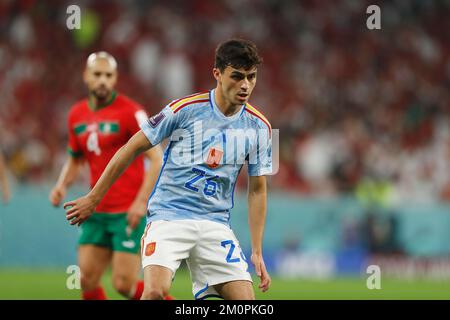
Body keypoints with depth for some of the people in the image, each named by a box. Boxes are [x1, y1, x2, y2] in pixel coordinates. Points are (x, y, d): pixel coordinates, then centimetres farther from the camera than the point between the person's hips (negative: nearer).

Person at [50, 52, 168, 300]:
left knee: (124, 284, -10)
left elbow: (156, 158, -13)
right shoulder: (77, 115, 10)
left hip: (129, 213, -6)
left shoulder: (130, 112, -10)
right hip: (97, 213, 6)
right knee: (87, 281, -1)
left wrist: (141, 201, -21)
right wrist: (61, 186, 5)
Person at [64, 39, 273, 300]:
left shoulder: (259, 127, 4)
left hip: (216, 223, 4)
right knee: (156, 291, -27)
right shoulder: (185, 109, -8)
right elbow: (133, 148, 0)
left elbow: (257, 190, 12)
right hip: (169, 217, -4)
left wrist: (257, 251, 7)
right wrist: (93, 199, 3)